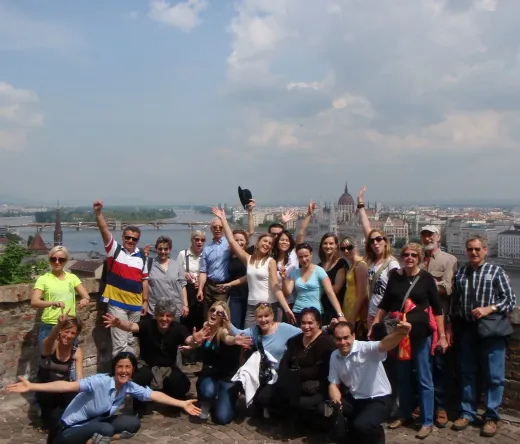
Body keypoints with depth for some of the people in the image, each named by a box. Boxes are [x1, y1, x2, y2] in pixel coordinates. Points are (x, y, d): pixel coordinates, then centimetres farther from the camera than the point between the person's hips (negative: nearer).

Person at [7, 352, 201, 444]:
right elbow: (68, 386, -37)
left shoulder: (129, 387, -8)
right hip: (72, 428, -7)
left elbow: (154, 395, -6)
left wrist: (182, 404, -9)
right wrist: (31, 386, -47)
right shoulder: (99, 381, -28)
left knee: (133, 423, -8)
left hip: (96, 423, 7)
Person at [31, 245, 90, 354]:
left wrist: (85, 300, -25)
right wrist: (53, 303, -34)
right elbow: (34, 302, -15)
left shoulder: (72, 277, 4)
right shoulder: (43, 279, -4)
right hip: (49, 327, -2)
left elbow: (86, 296, 0)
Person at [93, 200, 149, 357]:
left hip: (135, 304, 4)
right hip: (117, 302, -4)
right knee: (120, 342, -4)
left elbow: (144, 279, 9)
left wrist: (145, 301, 7)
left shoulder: (142, 256, 6)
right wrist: (98, 212, -30)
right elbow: (104, 230, -16)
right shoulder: (115, 249, -3)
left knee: (130, 340, 15)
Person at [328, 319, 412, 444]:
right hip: (354, 398, 7)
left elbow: (384, 345, -44)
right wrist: (336, 400, -19)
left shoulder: (366, 348, -22)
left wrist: (400, 333, -67)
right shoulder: (334, 356, -2)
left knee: (361, 426, -31)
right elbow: (334, 384, 4)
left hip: (378, 399, -6)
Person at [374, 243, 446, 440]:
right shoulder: (395, 276, 3)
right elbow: (385, 303, 9)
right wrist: (374, 324, 5)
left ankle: (427, 422, 14)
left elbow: (437, 308, -3)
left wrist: (442, 335, -6)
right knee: (403, 377, 14)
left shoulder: (426, 278, -5)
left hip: (422, 334, -3)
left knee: (424, 379, 3)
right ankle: (404, 415, 29)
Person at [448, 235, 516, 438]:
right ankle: (467, 413, 23)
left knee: (493, 375, 2)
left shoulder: (496, 271, -1)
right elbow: (454, 303, 13)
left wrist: (489, 309, -17)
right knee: (467, 373, 12)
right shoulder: (459, 273, 10)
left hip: (491, 329, -4)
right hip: (465, 329, 4)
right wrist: (450, 327, 10)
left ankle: (491, 417, 15)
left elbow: (510, 299, -3)